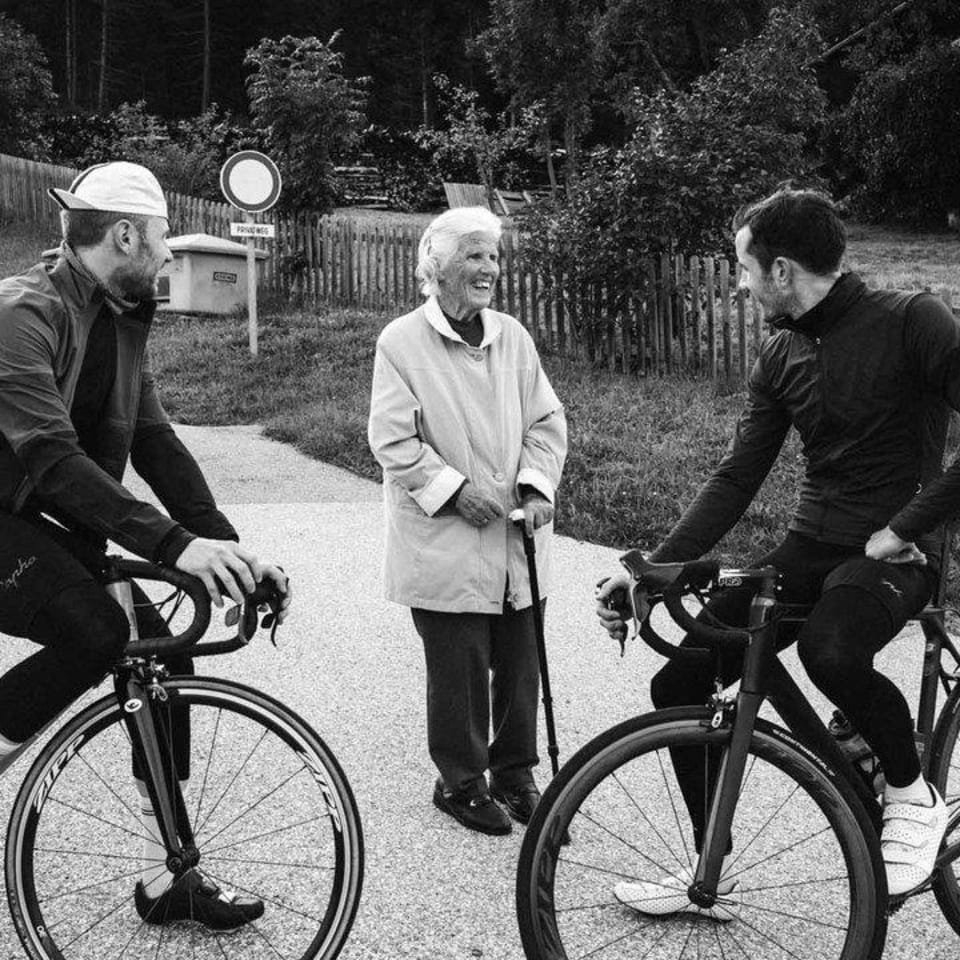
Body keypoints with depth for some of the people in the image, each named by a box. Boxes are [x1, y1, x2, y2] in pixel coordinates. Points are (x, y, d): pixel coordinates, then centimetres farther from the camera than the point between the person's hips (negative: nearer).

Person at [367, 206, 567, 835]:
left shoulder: (512, 336, 9)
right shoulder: (401, 342, -6)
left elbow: (547, 421, 9)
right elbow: (393, 439, -9)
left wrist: (537, 484, -7)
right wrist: (454, 490, -16)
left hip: (516, 538, 5)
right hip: (444, 543, -5)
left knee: (520, 661, 10)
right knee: (459, 668, 2)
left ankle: (515, 771, 28)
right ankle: (460, 781, 19)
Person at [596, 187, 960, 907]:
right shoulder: (781, 358, 8)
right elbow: (737, 479, 7)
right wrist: (651, 570, 0)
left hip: (894, 550, -6)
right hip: (810, 548, 7)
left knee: (831, 652, -38)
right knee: (678, 685, -3)